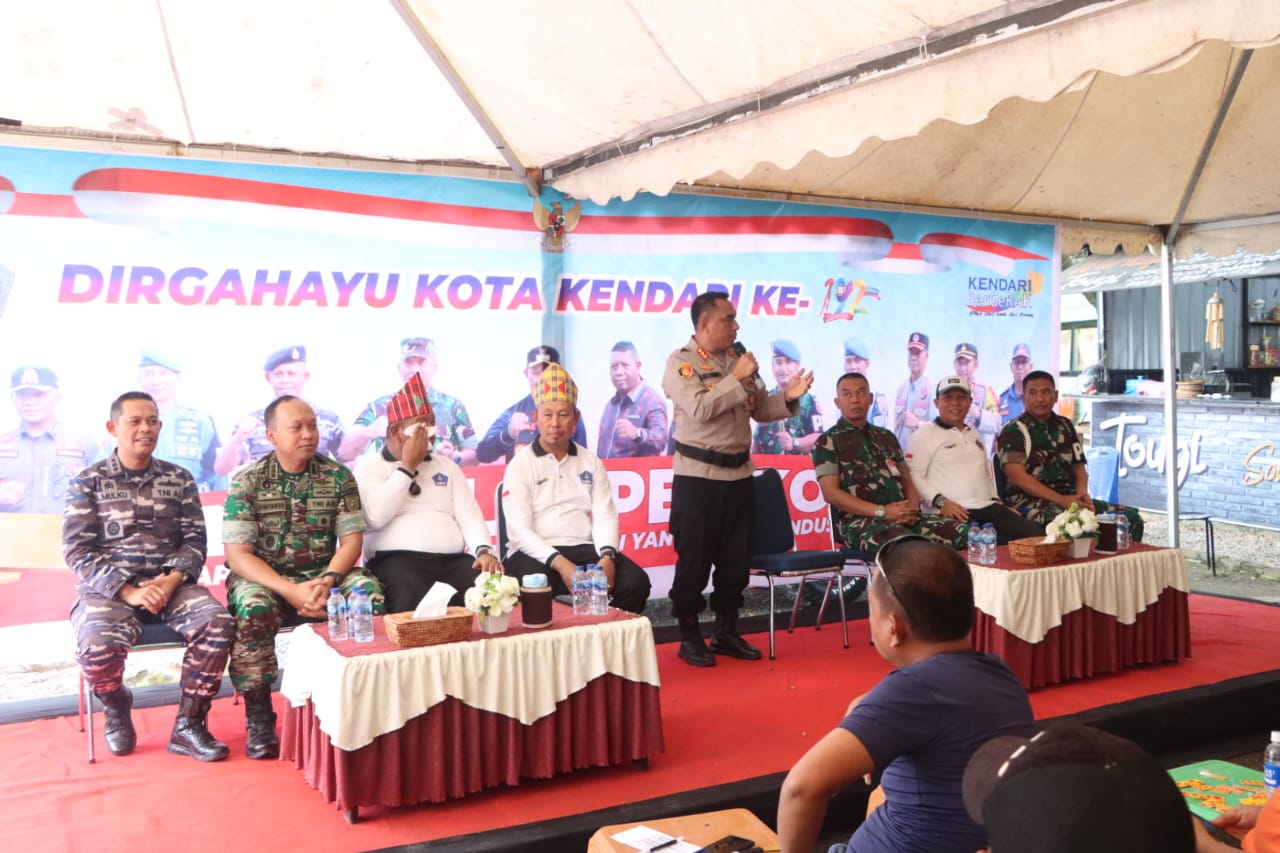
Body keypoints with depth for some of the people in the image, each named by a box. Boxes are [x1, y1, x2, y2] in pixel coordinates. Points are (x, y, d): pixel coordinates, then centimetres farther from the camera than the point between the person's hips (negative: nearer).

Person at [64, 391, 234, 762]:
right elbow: (77, 550, -4)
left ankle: (188, 724, -10)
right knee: (98, 646, -33)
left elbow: (194, 539, 6)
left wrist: (172, 580, -15)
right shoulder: (87, 482, 5)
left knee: (218, 621, -28)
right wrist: (127, 591, -18)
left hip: (169, 583, 2)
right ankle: (118, 706, 5)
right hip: (107, 588, -2)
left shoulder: (179, 479, 12)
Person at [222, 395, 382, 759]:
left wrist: (328, 581, -22)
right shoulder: (247, 482, -6)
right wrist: (291, 591, -25)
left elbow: (351, 540, -2)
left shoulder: (338, 476, 1)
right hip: (263, 576, -2)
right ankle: (258, 715, -19)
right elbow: (238, 555, -12)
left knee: (369, 592, -26)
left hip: (324, 573, 2)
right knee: (252, 606, -35)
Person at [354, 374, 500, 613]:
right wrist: (408, 466, -4)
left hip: (453, 560, 4)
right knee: (412, 600, -39)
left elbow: (469, 515, 12)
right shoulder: (369, 466, 8)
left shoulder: (446, 465, 22)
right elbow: (375, 518, -11)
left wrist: (484, 550, -9)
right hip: (396, 560, -4)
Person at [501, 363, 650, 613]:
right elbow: (519, 531, -8)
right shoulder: (520, 465, 1)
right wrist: (560, 563, -22)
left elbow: (605, 516, 5)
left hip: (586, 550, 4)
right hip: (537, 554, -4)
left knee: (635, 582, -22)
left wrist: (607, 556, -17)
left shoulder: (591, 462, 14)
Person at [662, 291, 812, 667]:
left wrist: (787, 397, -3)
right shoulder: (681, 362, -8)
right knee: (694, 561, 1)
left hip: (739, 474, 6)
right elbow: (700, 408, -23)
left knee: (736, 560, 11)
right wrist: (736, 379, -18)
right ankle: (689, 637, 14)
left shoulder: (739, 359, 11)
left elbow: (760, 410, 15)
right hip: (697, 477, -6)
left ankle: (726, 633, 24)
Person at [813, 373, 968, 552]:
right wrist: (882, 511, -14)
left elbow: (907, 481, 23)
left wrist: (912, 508, -2)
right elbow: (831, 493, -6)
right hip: (859, 520, -6)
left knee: (966, 532, -18)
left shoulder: (887, 437, 24)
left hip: (902, 518, 6)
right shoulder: (827, 442, 5)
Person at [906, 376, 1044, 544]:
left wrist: (995, 499, 16)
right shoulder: (925, 434, 2)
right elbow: (914, 476, -7)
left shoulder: (974, 434, 28)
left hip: (988, 507, 8)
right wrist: (940, 502, -18)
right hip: (954, 513, -8)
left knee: (1037, 535, -14)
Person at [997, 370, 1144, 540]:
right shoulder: (1013, 432, -1)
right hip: (1030, 502, -7)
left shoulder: (1065, 426, 19)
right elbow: (1017, 477, -12)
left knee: (1131, 517, -10)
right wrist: (1061, 500, -20)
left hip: (1070, 499, 7)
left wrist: (1082, 494, -4)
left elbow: (1079, 468, 20)